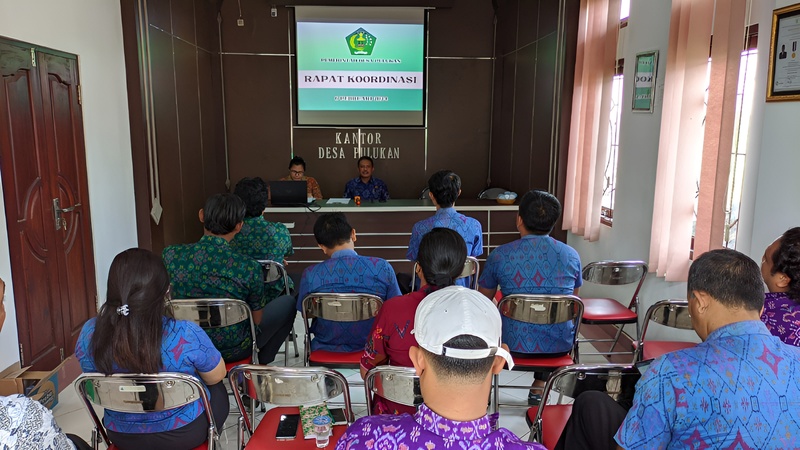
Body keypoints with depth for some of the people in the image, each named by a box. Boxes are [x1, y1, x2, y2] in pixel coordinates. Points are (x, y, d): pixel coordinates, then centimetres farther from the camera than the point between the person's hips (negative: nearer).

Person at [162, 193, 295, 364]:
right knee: (287, 303, 18)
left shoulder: (171, 255, -16)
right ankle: (261, 364, 26)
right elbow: (258, 320, -12)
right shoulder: (249, 267, -25)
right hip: (234, 351, -4)